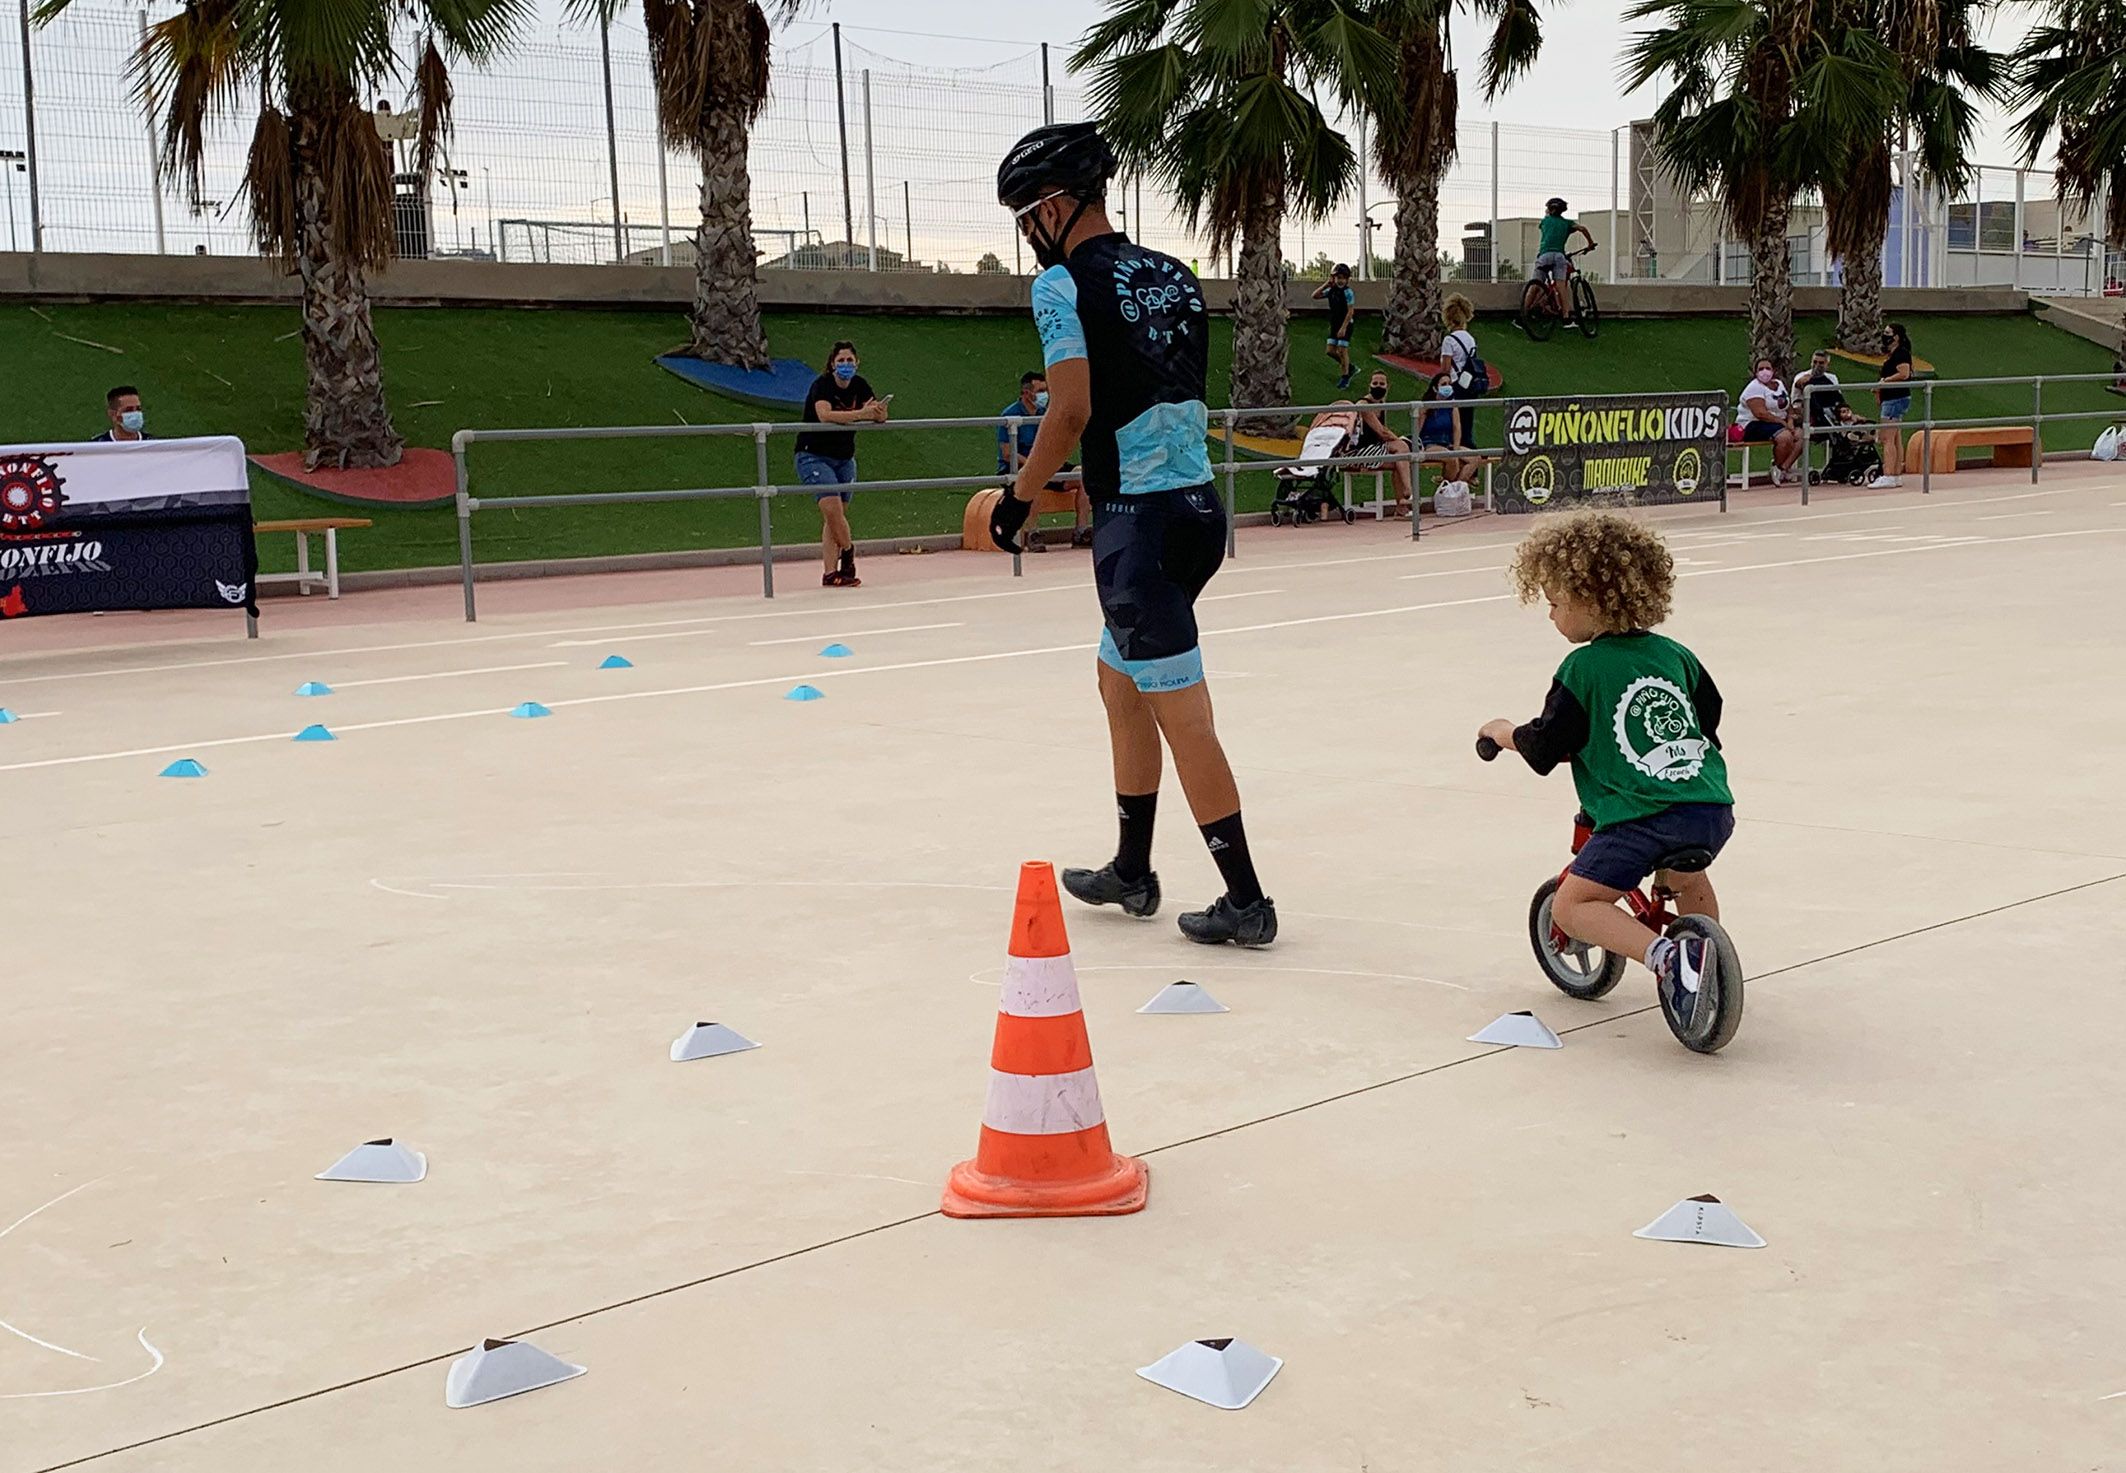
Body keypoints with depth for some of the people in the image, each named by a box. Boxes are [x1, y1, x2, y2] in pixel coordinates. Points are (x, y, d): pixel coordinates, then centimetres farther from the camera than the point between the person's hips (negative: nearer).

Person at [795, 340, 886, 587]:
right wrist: (860, 414, -44)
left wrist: (877, 411, -29)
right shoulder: (822, 385, -16)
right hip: (813, 457, -6)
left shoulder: (860, 385, 2)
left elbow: (880, 416, -4)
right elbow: (825, 415, -35)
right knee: (832, 508, -20)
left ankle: (830, 574, 2)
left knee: (834, 518, 3)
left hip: (844, 459, 6)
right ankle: (848, 553, 2)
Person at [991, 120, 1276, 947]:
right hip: (1199, 503, 8)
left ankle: (1246, 901, 2)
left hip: (1139, 520, -8)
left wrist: (1019, 498, -4)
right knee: (1119, 680, 21)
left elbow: (1071, 411, -17)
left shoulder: (1063, 281, -8)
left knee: (1181, 715, -3)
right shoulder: (1174, 276, 14)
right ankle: (1131, 872, 31)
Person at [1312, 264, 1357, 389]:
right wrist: (1326, 284, -1)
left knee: (1342, 350, -5)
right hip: (1334, 324, 7)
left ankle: (1345, 377, 6)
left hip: (1345, 325, -7)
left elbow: (1350, 311, -17)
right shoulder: (1331, 290, 5)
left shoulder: (1347, 292, -14)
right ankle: (1349, 367, 24)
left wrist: (1343, 327, -21)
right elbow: (1315, 296, 7)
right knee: (1331, 351, 7)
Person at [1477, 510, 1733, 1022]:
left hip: (1641, 819, -7)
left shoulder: (1583, 668, -3)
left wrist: (1503, 732, 21)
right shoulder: (1674, 654, 16)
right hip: (1713, 810, 7)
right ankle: (1705, 969, 36)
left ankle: (1665, 955, -21)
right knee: (1686, 877, 37)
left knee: (1571, 906, -2)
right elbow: (1709, 716, 29)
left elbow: (1544, 748, 1)